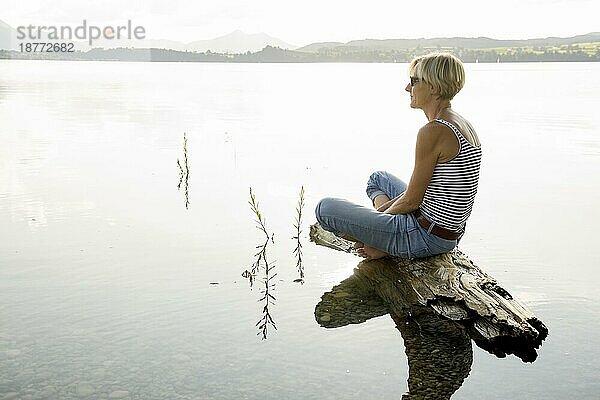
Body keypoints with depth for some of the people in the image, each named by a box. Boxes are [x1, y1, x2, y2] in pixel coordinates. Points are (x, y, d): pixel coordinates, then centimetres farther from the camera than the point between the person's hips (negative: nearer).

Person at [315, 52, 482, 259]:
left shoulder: (433, 131, -23)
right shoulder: (463, 126, 8)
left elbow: (411, 201, -18)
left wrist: (379, 212, 1)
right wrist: (385, 208, 13)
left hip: (426, 237, -10)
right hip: (450, 234, 10)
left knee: (325, 208, -3)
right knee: (378, 178, 33)